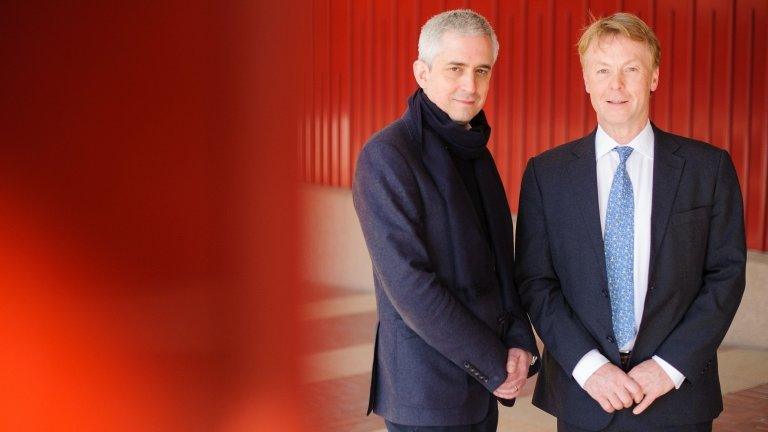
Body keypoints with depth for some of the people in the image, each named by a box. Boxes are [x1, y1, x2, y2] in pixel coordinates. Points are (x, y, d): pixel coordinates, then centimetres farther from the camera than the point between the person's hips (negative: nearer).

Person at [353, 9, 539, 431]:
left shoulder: (475, 152, 10)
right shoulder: (387, 155, -15)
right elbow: (408, 284, -20)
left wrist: (520, 341, -2)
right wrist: (494, 364, -14)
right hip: (429, 394, -7)